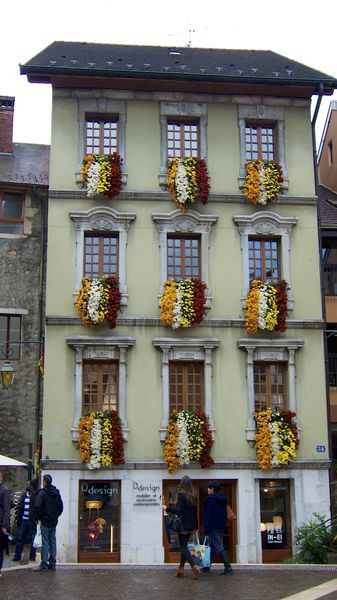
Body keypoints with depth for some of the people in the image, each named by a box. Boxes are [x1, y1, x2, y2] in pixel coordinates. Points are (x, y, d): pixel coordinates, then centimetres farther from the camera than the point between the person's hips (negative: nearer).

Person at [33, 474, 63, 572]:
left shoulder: (42, 493, -11)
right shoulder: (57, 493, 11)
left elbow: (38, 507, -16)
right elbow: (61, 507, 15)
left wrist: (37, 518, -4)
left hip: (45, 521, -6)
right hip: (54, 522, 6)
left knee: (45, 542, -5)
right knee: (52, 542, 10)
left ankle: (44, 565, -5)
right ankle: (52, 564, 12)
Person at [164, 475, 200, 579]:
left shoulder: (181, 494, -14)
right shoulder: (193, 496, 8)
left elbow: (179, 510, -22)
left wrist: (167, 508, -13)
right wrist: (196, 527, 20)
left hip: (183, 526, -7)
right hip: (191, 526, 7)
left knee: (183, 547, -3)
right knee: (184, 546, 17)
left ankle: (194, 566, -18)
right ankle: (181, 568, 20)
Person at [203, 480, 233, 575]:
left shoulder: (211, 500, -14)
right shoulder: (222, 500, 13)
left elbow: (208, 516, -17)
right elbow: (224, 515, 18)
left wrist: (207, 529, -17)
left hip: (213, 527, -9)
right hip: (221, 527, 9)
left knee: (219, 547, -9)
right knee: (212, 547, 17)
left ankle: (228, 568, -13)